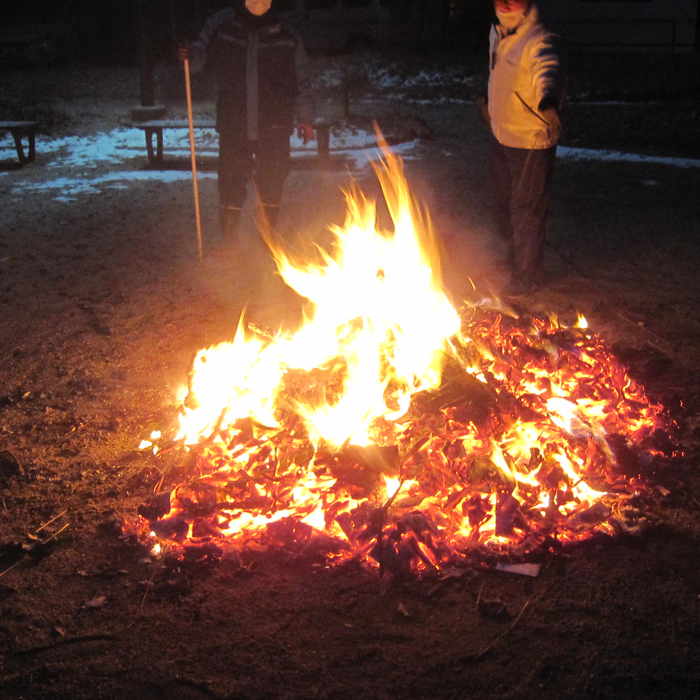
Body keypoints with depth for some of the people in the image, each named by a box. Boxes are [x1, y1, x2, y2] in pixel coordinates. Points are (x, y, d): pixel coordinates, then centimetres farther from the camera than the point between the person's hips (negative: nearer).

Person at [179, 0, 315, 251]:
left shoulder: (287, 36, 4)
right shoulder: (220, 25, 5)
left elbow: (300, 80, 7)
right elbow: (204, 54, 16)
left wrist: (305, 117, 3)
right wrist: (191, 55, -8)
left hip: (274, 126, 0)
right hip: (233, 125, 0)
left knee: (272, 182, 5)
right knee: (231, 180, 1)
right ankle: (229, 242, 14)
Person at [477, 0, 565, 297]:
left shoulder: (540, 41, -24)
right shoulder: (497, 33, 3)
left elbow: (549, 71, -45)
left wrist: (550, 95, -66)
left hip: (531, 141, -8)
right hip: (500, 135, 8)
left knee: (526, 210, 3)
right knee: (502, 203, 23)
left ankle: (525, 277, 21)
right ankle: (515, 254, 48)